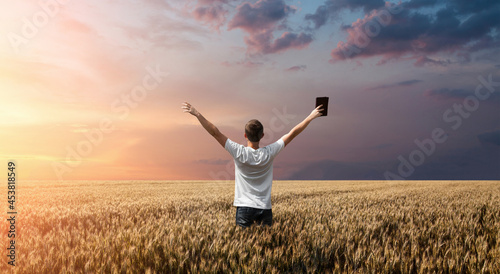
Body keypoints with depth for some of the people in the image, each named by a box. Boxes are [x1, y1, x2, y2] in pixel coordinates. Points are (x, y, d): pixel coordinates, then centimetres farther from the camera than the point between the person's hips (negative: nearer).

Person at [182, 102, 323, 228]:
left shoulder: (239, 152, -12)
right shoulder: (269, 153, -7)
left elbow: (215, 132, -11)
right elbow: (292, 133, 1)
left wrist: (197, 114, -6)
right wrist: (311, 117, 9)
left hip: (244, 207, -2)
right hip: (265, 208, 2)